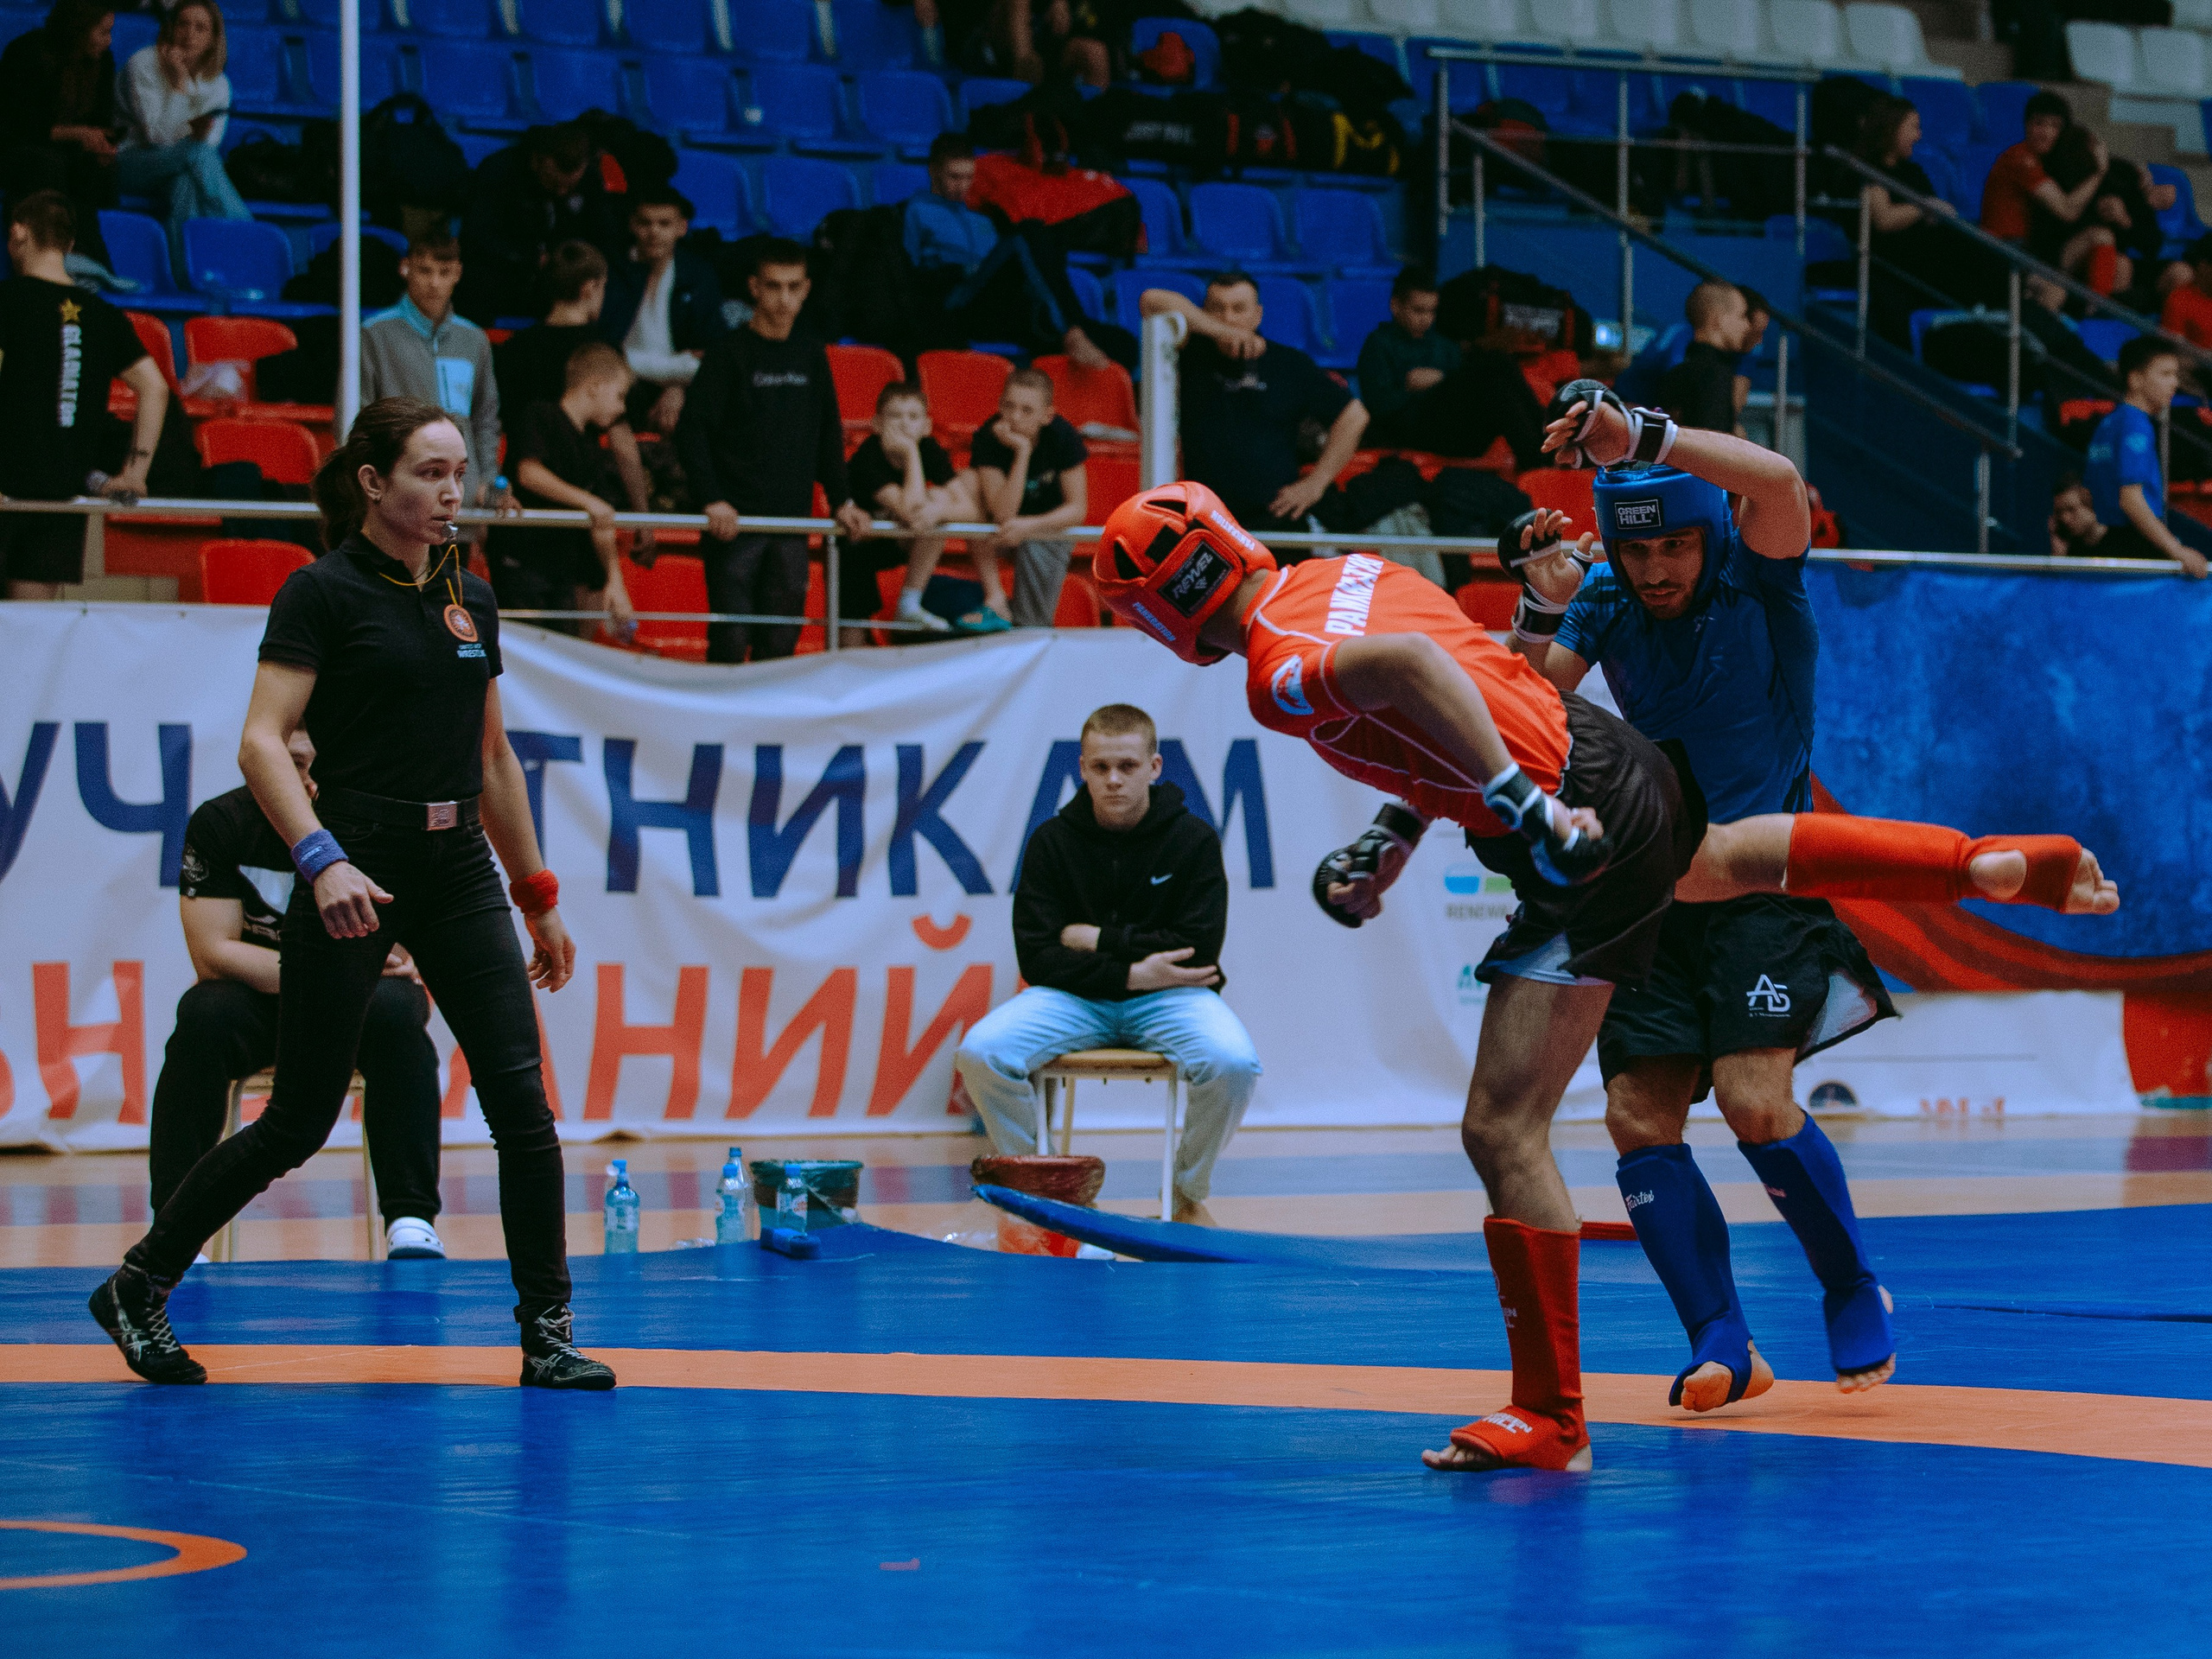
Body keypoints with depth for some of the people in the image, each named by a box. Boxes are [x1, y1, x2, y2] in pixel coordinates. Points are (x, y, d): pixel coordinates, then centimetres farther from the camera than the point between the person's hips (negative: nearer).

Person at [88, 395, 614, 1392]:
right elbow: (261, 742, -16)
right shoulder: (324, 591, -8)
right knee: (300, 1122, 1)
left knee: (521, 1102, -6)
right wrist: (321, 860, -29)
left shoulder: (470, 600, 12)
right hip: (357, 875, -5)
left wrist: (537, 899, 19)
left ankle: (546, 1336, 0)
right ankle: (135, 1287, 18)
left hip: (459, 871, 5)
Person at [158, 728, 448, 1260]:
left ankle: (411, 1219, -32)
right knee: (203, 1014, -34)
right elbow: (213, 953, -15)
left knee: (395, 1009, -34)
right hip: (258, 999, 0)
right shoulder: (219, 823, -11)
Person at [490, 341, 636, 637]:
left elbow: (602, 524, 17)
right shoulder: (540, 418, -4)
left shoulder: (591, 449, 17)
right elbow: (529, 473, -21)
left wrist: (614, 579, 9)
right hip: (520, 560, -8)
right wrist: (586, 500, -26)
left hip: (563, 567, 8)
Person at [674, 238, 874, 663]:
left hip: (792, 522, 5)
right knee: (731, 642, -7)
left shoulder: (810, 356, 12)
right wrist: (713, 500, -17)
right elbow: (691, 432, -8)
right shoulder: (730, 352, -3)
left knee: (780, 643, 4)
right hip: (735, 522, -5)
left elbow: (828, 435, 20)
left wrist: (841, 500, 10)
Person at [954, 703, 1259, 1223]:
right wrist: (1130, 973, -16)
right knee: (980, 1052, -27)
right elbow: (1036, 957, -5)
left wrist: (1098, 940, -8)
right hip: (1073, 998, 1)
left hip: (1167, 998, -1)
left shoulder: (1193, 839, -2)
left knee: (1233, 1062, -33)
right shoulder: (1052, 841, 1)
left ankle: (1188, 1197, -5)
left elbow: (1197, 951, -8)